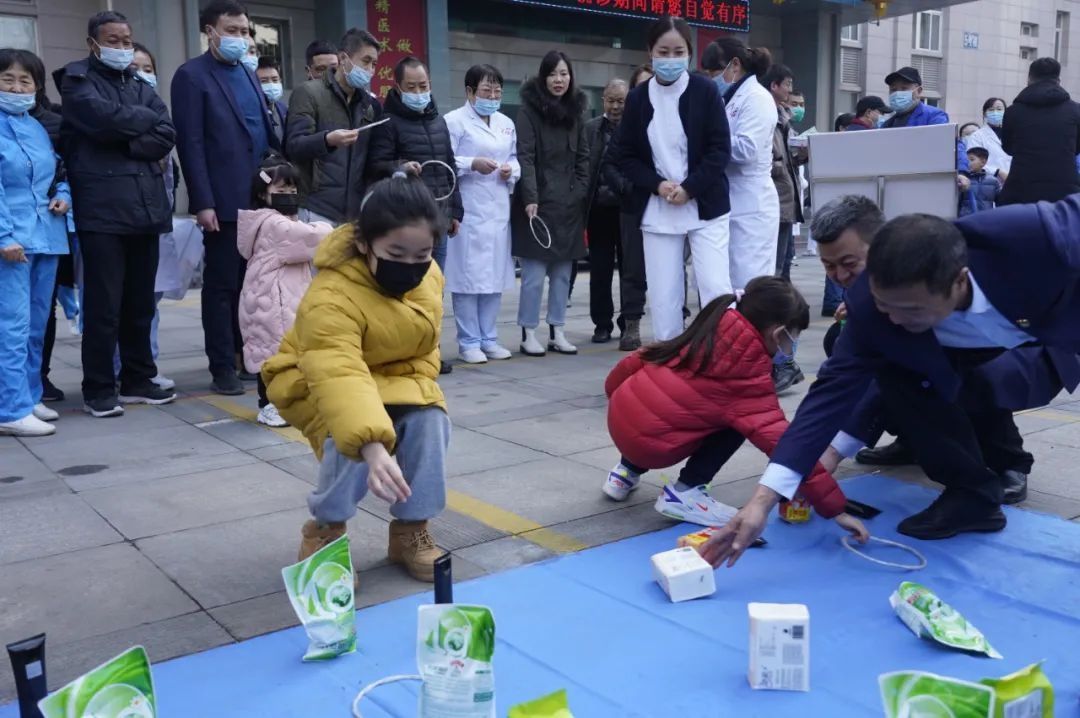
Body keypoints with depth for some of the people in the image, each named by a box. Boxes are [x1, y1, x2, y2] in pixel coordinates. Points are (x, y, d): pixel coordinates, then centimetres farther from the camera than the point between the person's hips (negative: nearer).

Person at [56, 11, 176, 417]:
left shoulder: (141, 88, 20)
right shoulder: (77, 81, 5)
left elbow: (167, 135, 4)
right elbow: (103, 116, -15)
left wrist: (126, 144, -10)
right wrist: (147, 118, 0)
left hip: (145, 205, 5)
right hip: (101, 208, -5)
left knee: (141, 303, 9)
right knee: (103, 305, -5)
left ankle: (138, 380, 19)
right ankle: (98, 390, 4)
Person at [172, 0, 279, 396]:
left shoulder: (248, 74, 17)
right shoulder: (192, 75, -3)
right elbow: (190, 144, -10)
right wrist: (203, 202, -16)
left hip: (259, 197, 6)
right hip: (224, 201, -6)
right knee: (222, 285, 1)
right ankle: (223, 368, 9)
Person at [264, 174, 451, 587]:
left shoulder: (427, 277, -15)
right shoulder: (330, 297, -37)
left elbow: (424, 350, 0)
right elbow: (340, 377, -52)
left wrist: (413, 393, -18)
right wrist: (373, 448, -66)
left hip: (395, 380, 5)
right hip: (315, 381, -5)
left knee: (431, 423, -21)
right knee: (352, 440, -33)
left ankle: (411, 529, 1)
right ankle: (325, 530, -4)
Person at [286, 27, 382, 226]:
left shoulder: (370, 103, 16)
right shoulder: (308, 93, -2)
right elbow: (293, 146, -12)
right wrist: (327, 139, -30)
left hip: (357, 212, 6)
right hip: (318, 211, -5)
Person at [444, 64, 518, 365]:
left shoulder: (506, 123, 18)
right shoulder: (454, 120, -2)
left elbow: (515, 159, 18)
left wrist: (511, 171, -3)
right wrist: (472, 164, -21)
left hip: (499, 209, 6)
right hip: (468, 209, -6)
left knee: (495, 274, 8)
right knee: (468, 274, -5)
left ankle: (489, 338, 18)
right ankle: (469, 342, 4)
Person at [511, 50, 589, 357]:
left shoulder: (575, 111, 14)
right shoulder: (529, 110, -3)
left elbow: (583, 157, 16)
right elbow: (525, 157, -10)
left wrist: (580, 192, 5)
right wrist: (530, 198, -18)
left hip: (569, 204, 6)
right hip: (539, 202, -5)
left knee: (563, 272, 8)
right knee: (534, 273, -5)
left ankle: (557, 333, 15)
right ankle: (529, 334, 4)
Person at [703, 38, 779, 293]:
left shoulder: (757, 98, -8)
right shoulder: (731, 98, 18)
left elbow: (746, 148, -20)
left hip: (750, 207, -8)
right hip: (729, 205, 9)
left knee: (747, 286, -7)